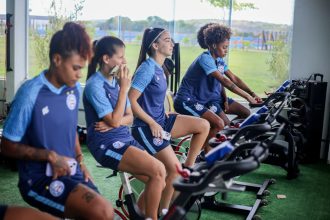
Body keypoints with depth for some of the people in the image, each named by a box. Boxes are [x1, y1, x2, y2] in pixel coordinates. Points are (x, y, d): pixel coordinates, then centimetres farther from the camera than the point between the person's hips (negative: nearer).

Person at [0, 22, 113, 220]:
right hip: (39, 178, -6)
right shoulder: (30, 94, -19)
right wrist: (50, 156, -18)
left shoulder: (75, 88, 0)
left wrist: (80, 161, 6)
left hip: (71, 171, 7)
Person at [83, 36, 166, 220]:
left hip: (125, 139, 8)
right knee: (158, 170, -20)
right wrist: (124, 89, -15)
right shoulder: (95, 85, -14)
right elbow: (114, 120, -18)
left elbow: (129, 117, 11)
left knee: (159, 182, -1)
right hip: (106, 144, -7)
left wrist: (113, 123, -10)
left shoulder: (117, 81, 9)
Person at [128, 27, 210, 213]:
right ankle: (163, 211, 7)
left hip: (161, 120, 9)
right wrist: (152, 124, -18)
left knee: (204, 126, 1)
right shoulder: (147, 68, -18)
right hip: (147, 127, -9)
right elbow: (131, 101, -21)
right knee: (175, 170, -12)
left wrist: (163, 117, 8)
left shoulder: (159, 68, 9)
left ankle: (188, 168, 11)